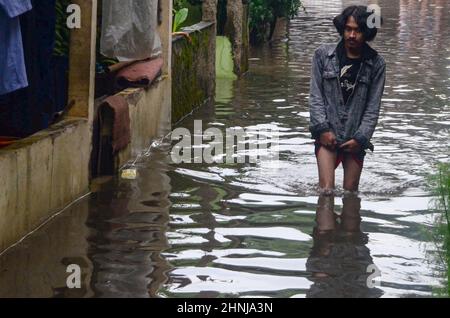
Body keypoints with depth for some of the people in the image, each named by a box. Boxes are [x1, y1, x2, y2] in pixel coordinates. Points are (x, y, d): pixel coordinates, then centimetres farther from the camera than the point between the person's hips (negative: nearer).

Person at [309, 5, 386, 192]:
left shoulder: (376, 64, 1)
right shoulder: (323, 55, 2)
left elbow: (373, 107, 0)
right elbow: (315, 95, 0)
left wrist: (360, 138, -9)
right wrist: (322, 128, -9)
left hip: (355, 137, 1)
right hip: (327, 134, -1)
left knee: (351, 191, 4)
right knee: (327, 189, -13)